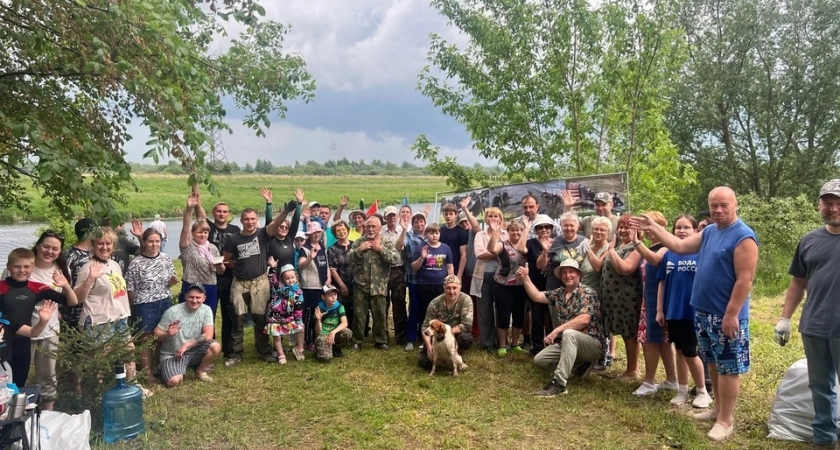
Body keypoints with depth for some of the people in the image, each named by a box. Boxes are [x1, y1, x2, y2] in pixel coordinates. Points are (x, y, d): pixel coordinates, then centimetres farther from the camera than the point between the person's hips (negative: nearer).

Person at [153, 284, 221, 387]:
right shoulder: (172, 311, -15)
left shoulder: (206, 310, -7)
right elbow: (156, 333, -8)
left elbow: (208, 335, -14)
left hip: (193, 351, 3)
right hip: (172, 354, -2)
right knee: (174, 381, -27)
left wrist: (187, 345, -22)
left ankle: (200, 371, 4)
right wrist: (167, 334, -30)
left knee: (215, 347, -25)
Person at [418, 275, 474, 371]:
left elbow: (467, 325, -23)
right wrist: (429, 346, -25)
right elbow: (426, 327, -10)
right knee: (424, 362, -17)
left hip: (456, 335, -1)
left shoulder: (466, 300, -17)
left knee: (467, 338, -35)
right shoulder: (435, 303, -14)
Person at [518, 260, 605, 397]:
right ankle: (579, 363, 10)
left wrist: (557, 330, -27)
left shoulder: (588, 293, -11)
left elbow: (584, 320, -25)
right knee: (539, 359, -7)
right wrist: (525, 278, -2)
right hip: (569, 342, 7)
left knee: (568, 333, -38)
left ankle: (559, 383, -40)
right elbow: (536, 296, 9)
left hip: (592, 343, -7)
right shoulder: (559, 293, 9)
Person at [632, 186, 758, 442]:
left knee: (728, 368, 2)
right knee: (714, 364, 18)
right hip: (703, 312, 8)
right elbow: (680, 246, 17)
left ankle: (726, 420, 12)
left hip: (726, 316, -8)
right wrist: (653, 228, 12)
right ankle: (718, 409, 32)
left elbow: (745, 279, -20)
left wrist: (732, 314, -22)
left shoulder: (743, 237, -16)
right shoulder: (709, 232, 9)